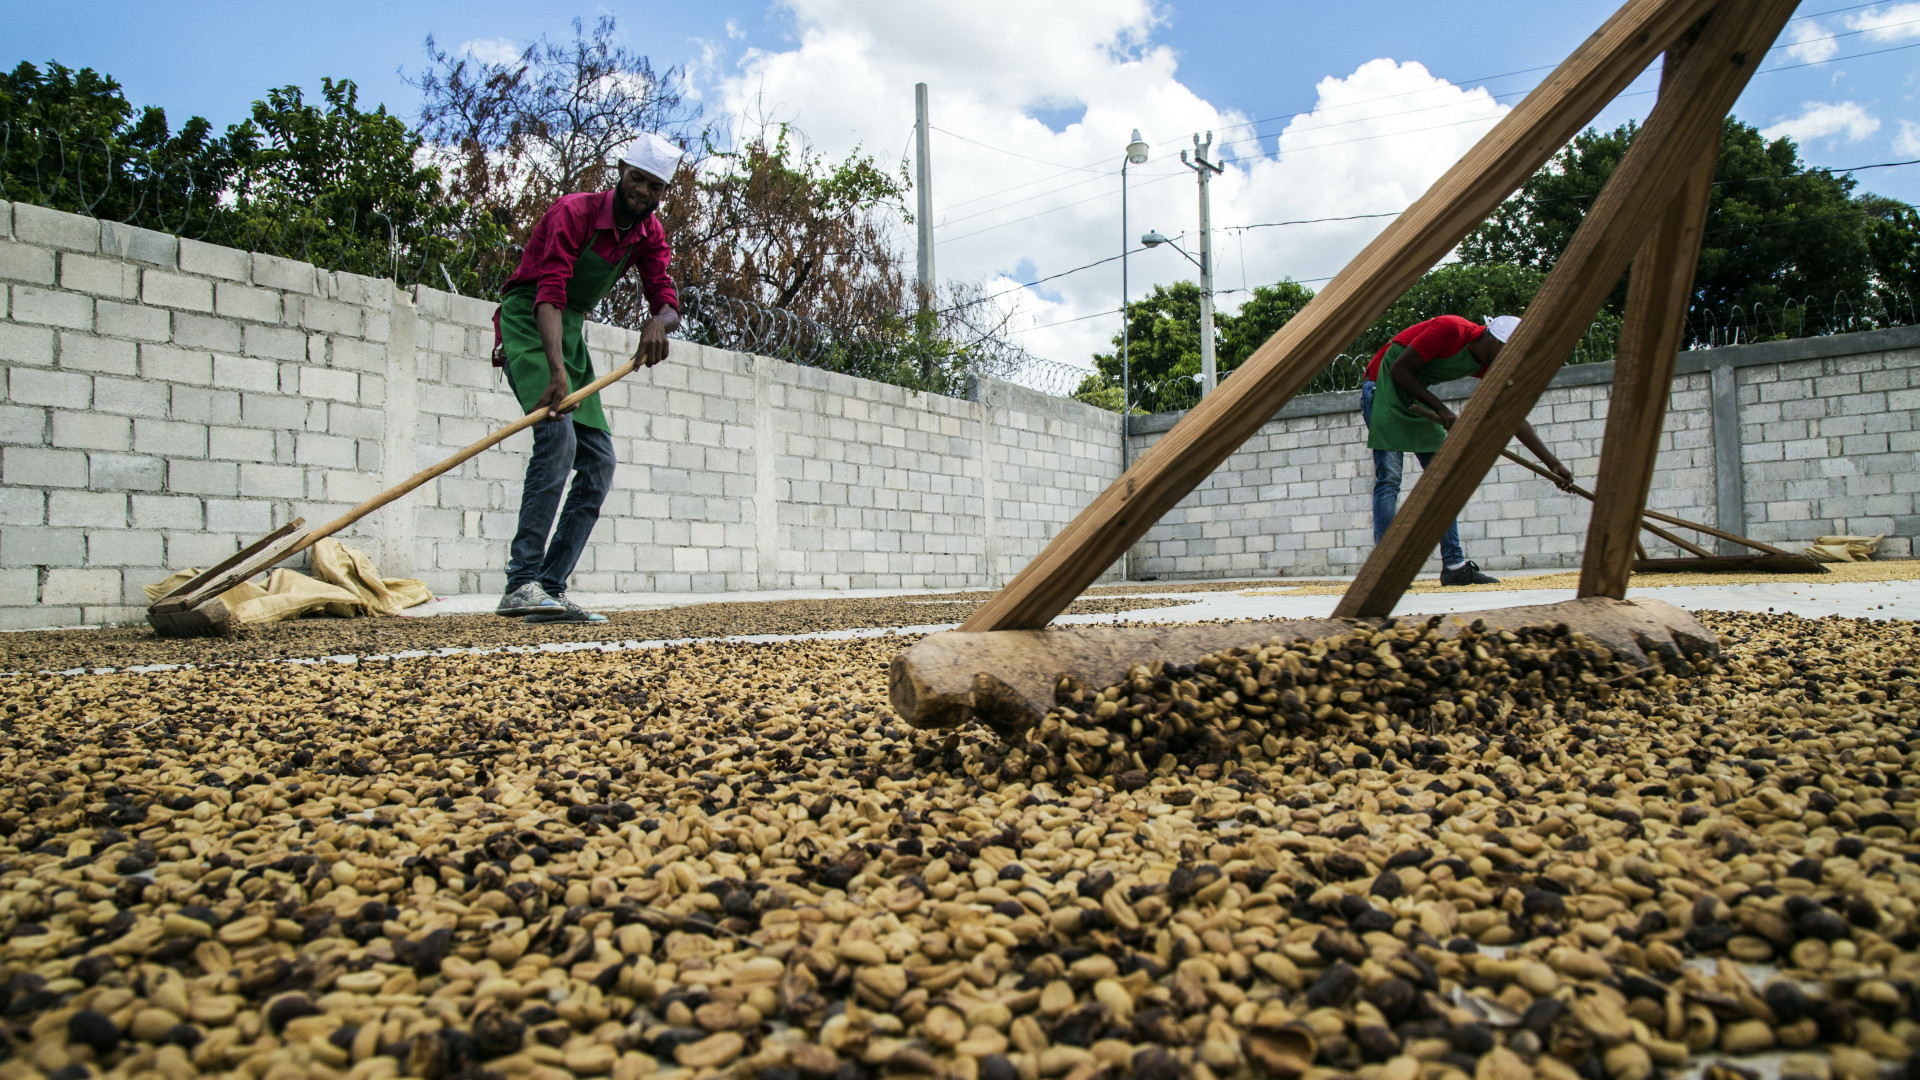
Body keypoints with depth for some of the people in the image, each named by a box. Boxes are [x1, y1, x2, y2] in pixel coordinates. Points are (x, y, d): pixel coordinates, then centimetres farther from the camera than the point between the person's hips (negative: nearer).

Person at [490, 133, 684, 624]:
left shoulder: (649, 233, 6)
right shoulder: (575, 211, -16)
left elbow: (666, 298, -5)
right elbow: (550, 294, -28)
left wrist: (659, 322, -32)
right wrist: (556, 369, -43)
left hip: (571, 331, 8)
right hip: (527, 322, -8)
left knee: (599, 462, -2)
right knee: (559, 435, -28)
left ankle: (550, 590, -2)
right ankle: (520, 585, -31)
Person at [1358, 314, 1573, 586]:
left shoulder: (1488, 364, 0)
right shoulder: (1451, 330, -24)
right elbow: (1399, 369, -22)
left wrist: (1553, 463, -1)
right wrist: (1440, 410, -21)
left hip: (1417, 399, 9)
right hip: (1384, 386, -9)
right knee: (1388, 479, -16)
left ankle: (1454, 566, 6)